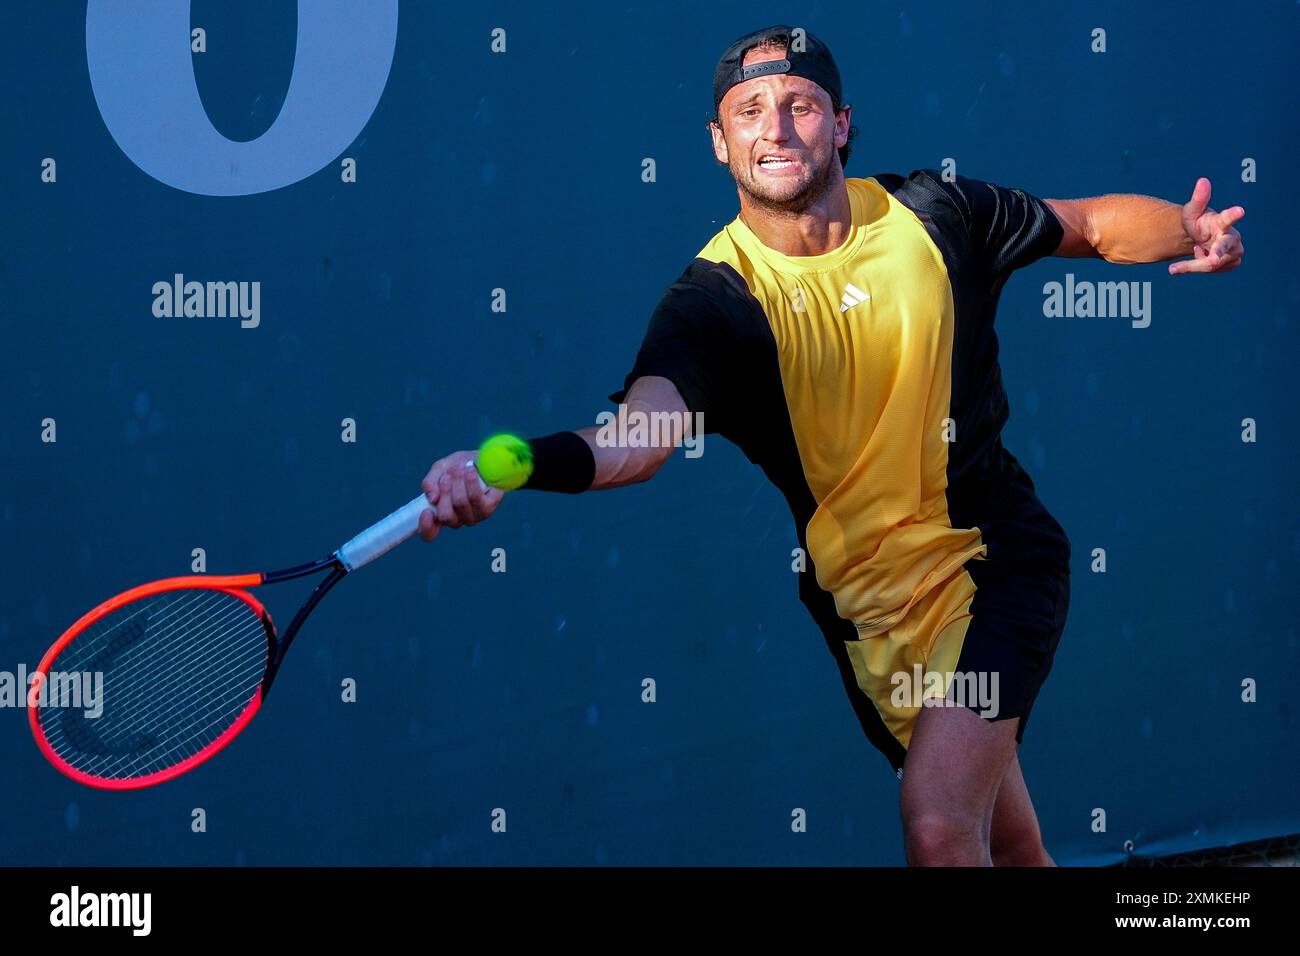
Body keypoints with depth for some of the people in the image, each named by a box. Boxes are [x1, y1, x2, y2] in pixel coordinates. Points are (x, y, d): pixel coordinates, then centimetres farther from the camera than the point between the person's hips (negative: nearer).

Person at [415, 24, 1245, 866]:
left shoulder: (932, 213, -5)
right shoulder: (716, 299, -14)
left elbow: (1090, 225, 11)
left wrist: (1189, 230, -11)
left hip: (999, 555, 0)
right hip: (868, 600, 0)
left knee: (939, 826, -21)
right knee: (1007, 847, 11)